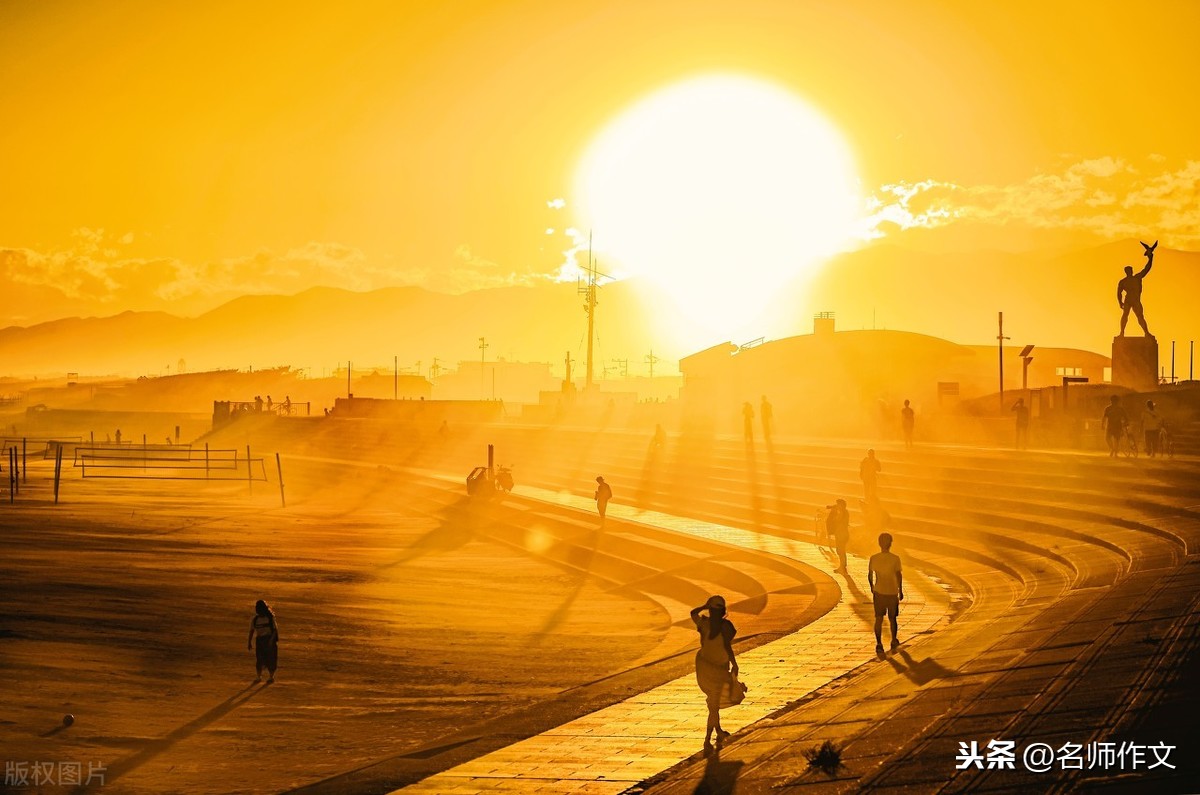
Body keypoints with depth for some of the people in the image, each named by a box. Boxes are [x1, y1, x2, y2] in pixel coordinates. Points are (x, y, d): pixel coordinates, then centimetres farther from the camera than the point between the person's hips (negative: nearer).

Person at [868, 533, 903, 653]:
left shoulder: (874, 558, -6)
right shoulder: (895, 559, -12)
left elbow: (870, 575, 1)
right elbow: (899, 576, -9)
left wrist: (872, 587, 18)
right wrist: (900, 591, 4)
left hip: (878, 592, 1)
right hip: (892, 592, -1)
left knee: (879, 619, 5)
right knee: (892, 618, 16)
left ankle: (879, 644, -4)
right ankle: (894, 641, 30)